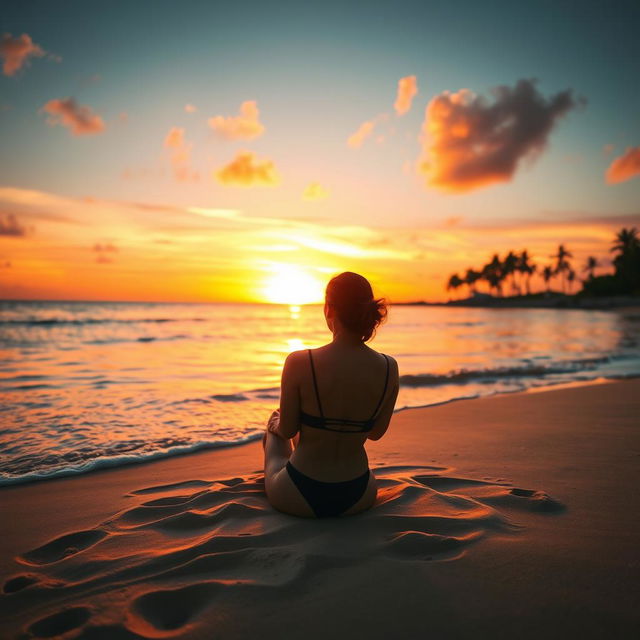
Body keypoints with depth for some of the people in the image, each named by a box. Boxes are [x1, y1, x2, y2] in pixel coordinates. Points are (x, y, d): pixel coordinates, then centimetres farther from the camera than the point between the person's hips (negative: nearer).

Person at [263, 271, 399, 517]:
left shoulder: (299, 362, -23)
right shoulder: (389, 368, -12)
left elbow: (287, 431, -10)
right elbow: (376, 432, 1)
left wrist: (277, 424, 14)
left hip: (299, 498, -3)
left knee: (274, 425, 30)